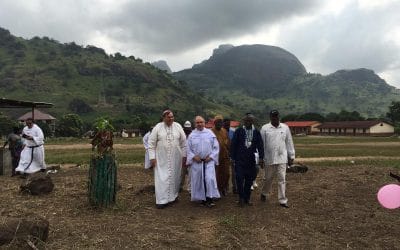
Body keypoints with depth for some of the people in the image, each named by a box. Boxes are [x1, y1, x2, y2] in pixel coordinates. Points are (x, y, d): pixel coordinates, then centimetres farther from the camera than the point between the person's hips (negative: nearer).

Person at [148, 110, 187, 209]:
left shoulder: (178, 127, 1)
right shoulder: (157, 128, -4)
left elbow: (183, 143, 6)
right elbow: (151, 144, -2)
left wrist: (184, 155, 5)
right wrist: (152, 157, -7)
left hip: (175, 158, 2)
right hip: (161, 158, -2)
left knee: (175, 177, 10)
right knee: (162, 178, -3)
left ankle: (173, 196, 29)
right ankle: (162, 200, 4)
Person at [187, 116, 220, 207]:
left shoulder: (210, 133, 1)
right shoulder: (192, 135, 3)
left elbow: (216, 147, 3)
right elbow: (188, 148, 6)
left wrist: (211, 156, -6)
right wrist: (194, 157, -8)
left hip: (208, 161, -1)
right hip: (196, 161, 1)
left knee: (209, 179, -11)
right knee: (198, 180, 6)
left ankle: (209, 199, -4)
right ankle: (202, 198, 20)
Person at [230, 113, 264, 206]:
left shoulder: (256, 132, 5)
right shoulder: (238, 131, 0)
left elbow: (260, 145, 1)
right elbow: (233, 144, 1)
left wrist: (261, 157, -9)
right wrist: (233, 157, -1)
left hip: (251, 160, 2)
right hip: (240, 160, -2)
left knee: (249, 180, 7)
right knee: (240, 179, -5)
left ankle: (247, 199, 20)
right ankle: (241, 198, 11)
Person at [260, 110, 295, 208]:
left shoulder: (285, 128, 5)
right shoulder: (265, 128, -2)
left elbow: (289, 143, 9)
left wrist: (291, 156, 8)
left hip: (282, 158, 1)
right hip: (270, 158, -1)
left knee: (282, 179, 1)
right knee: (268, 178, 12)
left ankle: (283, 200, 9)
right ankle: (264, 193, 37)